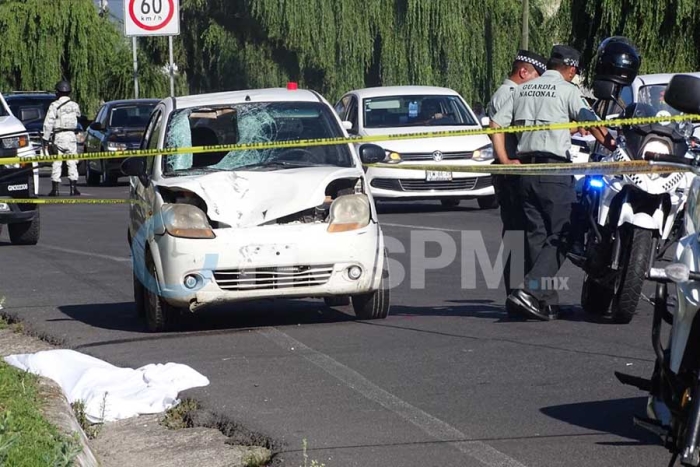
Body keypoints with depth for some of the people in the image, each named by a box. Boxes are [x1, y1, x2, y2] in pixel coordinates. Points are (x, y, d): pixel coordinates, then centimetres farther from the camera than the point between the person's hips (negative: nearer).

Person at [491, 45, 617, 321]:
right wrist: (612, 145, -3)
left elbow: (496, 125, 9)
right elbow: (591, 123, -13)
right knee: (559, 236, -4)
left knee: (537, 235, 10)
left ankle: (547, 301, 9)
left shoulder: (523, 89, 15)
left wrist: (505, 161, 8)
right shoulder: (567, 90, -2)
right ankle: (530, 291, -20)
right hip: (554, 167, -6)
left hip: (525, 169, 7)